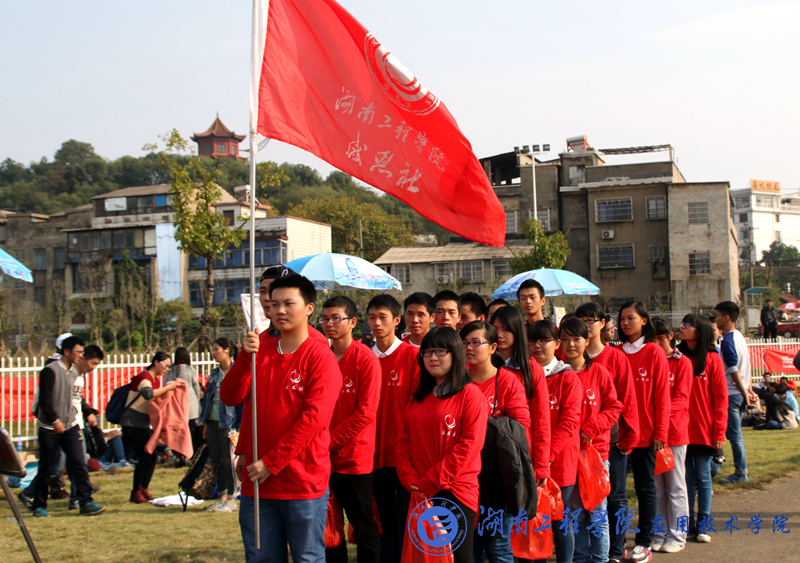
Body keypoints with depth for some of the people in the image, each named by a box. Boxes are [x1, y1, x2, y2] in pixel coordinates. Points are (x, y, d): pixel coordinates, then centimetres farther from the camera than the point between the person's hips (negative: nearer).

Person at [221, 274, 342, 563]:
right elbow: (229, 397, 2)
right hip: (256, 481, 5)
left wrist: (271, 463, -16)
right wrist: (246, 357, -15)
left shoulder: (320, 357, -7)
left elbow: (314, 417, -16)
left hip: (303, 482, -5)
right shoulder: (261, 348, 10)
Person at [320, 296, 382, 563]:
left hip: (355, 459, -5)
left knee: (364, 527, 2)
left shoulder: (365, 359, -8)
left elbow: (365, 413, -13)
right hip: (324, 460, 5)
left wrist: (330, 441, -15)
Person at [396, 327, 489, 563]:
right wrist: (409, 479, -5)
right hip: (419, 494, 6)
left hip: (456, 491, -6)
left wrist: (430, 482, -15)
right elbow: (403, 441, 12)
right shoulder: (418, 397, 15)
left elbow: (469, 445, -14)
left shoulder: (470, 395, -5)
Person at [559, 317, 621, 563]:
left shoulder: (599, 373, 0)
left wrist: (591, 428, -10)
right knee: (574, 512, 8)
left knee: (597, 511, 2)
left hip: (596, 449, -1)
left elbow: (614, 407, 2)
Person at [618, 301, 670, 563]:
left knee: (645, 486, 5)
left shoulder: (654, 353, -3)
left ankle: (644, 542, 13)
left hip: (645, 431, -3)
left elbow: (662, 396, -5)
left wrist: (660, 432, -9)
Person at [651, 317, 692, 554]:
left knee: (675, 487, 3)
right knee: (655, 486, 7)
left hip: (675, 430, -3)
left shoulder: (682, 362, -1)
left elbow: (681, 398, -9)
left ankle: (676, 536, 10)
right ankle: (659, 534, 16)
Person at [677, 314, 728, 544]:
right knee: (686, 477, 7)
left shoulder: (712, 359, -4)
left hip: (703, 430, -3)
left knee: (703, 477, 4)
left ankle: (702, 525, 12)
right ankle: (687, 524, 15)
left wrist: (719, 432, -9)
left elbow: (721, 396, -5)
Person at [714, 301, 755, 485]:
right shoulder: (740, 337, 14)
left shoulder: (727, 341, -15)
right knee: (736, 433, 13)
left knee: (734, 435, -3)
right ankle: (741, 471, 16)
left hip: (732, 393, -9)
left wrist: (745, 392, -13)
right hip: (741, 392, 9)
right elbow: (745, 368, 16)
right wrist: (749, 390, 16)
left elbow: (733, 370, -18)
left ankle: (740, 473, 2)